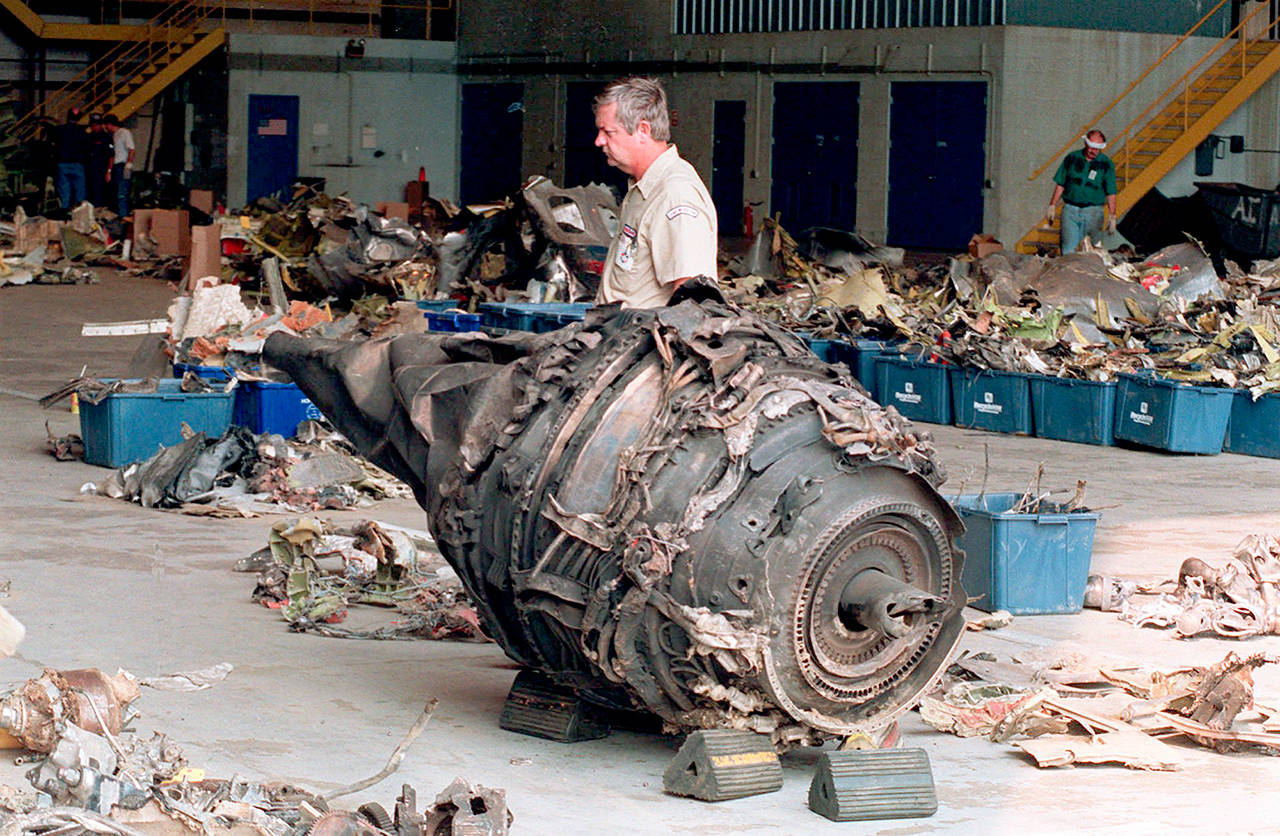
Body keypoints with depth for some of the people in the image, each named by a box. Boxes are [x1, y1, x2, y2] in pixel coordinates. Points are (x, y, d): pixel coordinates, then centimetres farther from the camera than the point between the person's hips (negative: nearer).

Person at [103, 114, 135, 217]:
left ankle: (123, 217, -18)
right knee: (117, 196, 9)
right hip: (116, 168, 9)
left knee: (122, 196, -15)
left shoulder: (125, 133, -4)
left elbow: (131, 150, -14)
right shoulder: (114, 136, 20)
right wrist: (109, 171, 19)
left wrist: (128, 165, -23)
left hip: (123, 167, -9)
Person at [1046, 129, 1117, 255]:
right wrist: (1052, 206, 8)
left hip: (1093, 211, -1)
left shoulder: (1106, 164, 3)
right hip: (1070, 210, 1)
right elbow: (1060, 185, 12)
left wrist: (1112, 216, -3)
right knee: (1069, 248, -7)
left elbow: (1111, 193, 3)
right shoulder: (1072, 158, 6)